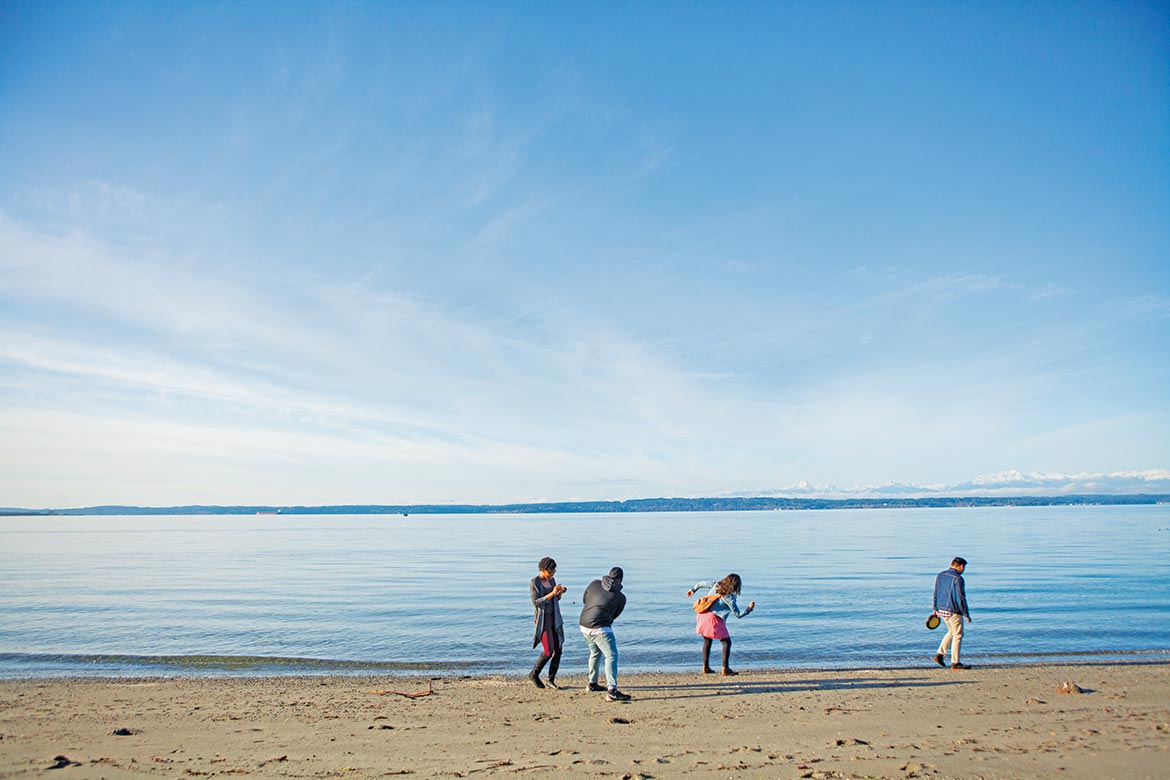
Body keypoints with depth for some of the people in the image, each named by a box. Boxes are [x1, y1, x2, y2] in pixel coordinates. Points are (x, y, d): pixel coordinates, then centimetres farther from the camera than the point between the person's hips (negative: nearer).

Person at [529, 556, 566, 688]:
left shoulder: (551, 580, 8)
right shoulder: (533, 582, -13)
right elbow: (536, 603, -19)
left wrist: (560, 592, -6)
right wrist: (552, 593, -26)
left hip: (555, 618, 7)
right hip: (543, 619, -6)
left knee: (558, 649, 0)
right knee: (548, 651, -10)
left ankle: (551, 679, 12)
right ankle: (534, 674, 13)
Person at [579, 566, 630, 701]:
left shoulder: (595, 583, 5)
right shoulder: (621, 598, -2)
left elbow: (584, 600, 19)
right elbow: (614, 615, 10)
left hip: (584, 624, 7)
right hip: (600, 628, -7)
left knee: (595, 653, 26)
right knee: (612, 656, -8)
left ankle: (592, 683, 40)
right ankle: (612, 691, -20)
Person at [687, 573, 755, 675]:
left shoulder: (716, 585, 9)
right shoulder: (729, 598, -9)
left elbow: (701, 584, 23)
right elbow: (738, 614, -5)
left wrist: (693, 590, 39)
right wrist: (749, 609, 1)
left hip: (702, 615, 8)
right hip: (714, 619, -7)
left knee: (707, 641, 20)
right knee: (726, 642, 2)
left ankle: (706, 667, 23)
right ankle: (725, 669, -3)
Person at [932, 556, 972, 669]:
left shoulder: (940, 575, 8)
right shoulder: (957, 578, -16)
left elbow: (936, 594, 13)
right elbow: (961, 598, -16)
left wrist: (935, 609, 21)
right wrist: (966, 614, -9)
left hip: (941, 610, 8)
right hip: (953, 611, -8)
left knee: (951, 632, 22)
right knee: (957, 635, 5)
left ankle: (939, 654, 14)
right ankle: (955, 662, 9)